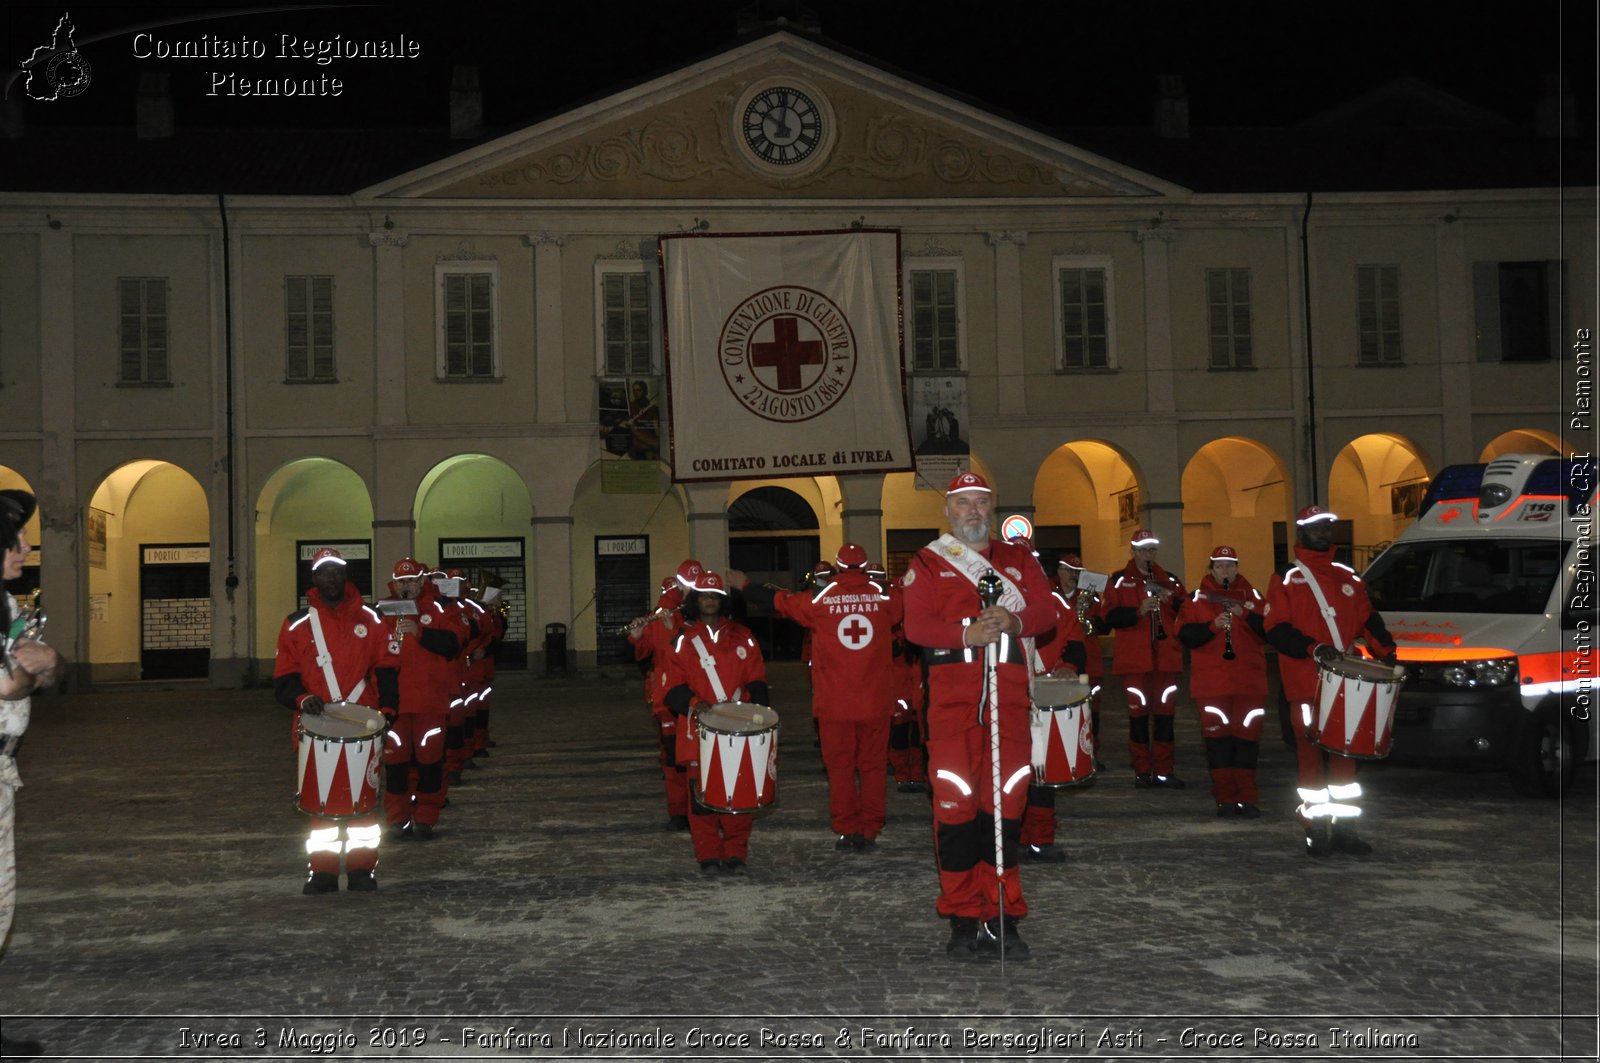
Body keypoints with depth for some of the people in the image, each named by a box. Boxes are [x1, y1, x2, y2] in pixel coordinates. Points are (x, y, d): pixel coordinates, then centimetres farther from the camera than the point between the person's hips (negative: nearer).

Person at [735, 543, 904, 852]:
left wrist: (745, 586, 25)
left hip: (834, 702, -1)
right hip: (876, 700, 1)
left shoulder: (819, 598, -4)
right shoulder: (884, 596, -2)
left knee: (840, 766, 8)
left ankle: (847, 831, 9)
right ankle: (870, 831, 10)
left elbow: (779, 601, 10)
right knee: (873, 765, 9)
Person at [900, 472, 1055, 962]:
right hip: (952, 692, -2)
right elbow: (915, 625, -4)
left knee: (1006, 804, 2)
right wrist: (967, 633, -20)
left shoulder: (1019, 559, 19)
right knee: (956, 804, -5)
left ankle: (1003, 918, 10)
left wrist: (1014, 620, -15)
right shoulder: (926, 564, 10)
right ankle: (964, 921, 3)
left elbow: (1046, 611, 6)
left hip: (1008, 690, 2)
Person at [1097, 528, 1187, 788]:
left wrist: (1172, 600, -9)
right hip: (1134, 658, -2)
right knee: (1138, 712, 0)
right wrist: (1139, 611, -19)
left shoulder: (1169, 579, 13)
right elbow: (1109, 616, -7)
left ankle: (1163, 770, 10)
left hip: (1166, 657, 3)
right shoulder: (1120, 581, 4)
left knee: (1165, 712, 3)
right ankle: (1141, 770, 9)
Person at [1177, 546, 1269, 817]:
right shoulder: (1197, 599, 7)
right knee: (1217, 735, -2)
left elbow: (1269, 631, 1)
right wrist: (1213, 625, -19)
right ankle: (1225, 798, 5)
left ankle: (1247, 797, 8)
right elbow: (1186, 635, -4)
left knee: (1247, 734, 1)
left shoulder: (1252, 596, 10)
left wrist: (1245, 614, -14)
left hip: (1249, 680, 1)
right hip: (1211, 681, -1)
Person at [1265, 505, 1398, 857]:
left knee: (1345, 753, 8)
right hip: (1305, 685, -5)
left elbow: (1367, 619, 19)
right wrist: (1314, 649, -22)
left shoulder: (1348, 578, 15)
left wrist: (1385, 650, 2)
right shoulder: (1287, 582, 0)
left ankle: (1345, 828, 15)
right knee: (1312, 754, -2)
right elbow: (1276, 630, -8)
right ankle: (1316, 828, 5)